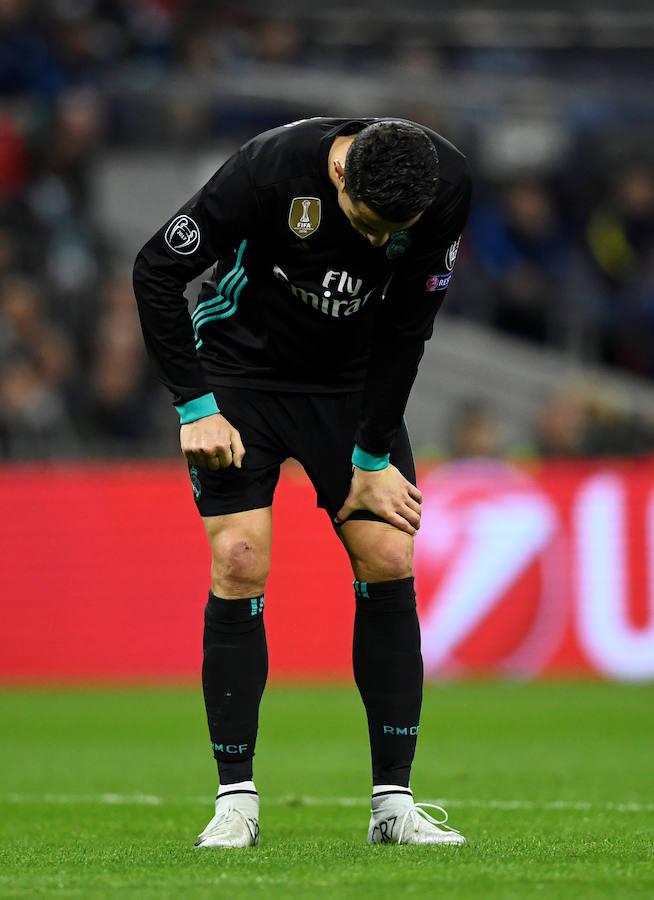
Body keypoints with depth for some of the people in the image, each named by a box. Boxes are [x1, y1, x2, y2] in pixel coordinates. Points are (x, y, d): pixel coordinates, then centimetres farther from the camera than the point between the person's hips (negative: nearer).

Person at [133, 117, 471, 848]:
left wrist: (371, 457, -8)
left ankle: (393, 803, -2)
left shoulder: (447, 185, -20)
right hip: (242, 370, -3)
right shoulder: (271, 169, -29)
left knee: (389, 563, -7)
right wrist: (195, 408, -17)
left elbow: (406, 327, -10)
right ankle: (236, 800, -5)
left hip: (355, 381, 3)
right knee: (240, 567, -13)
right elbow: (155, 271, -18)